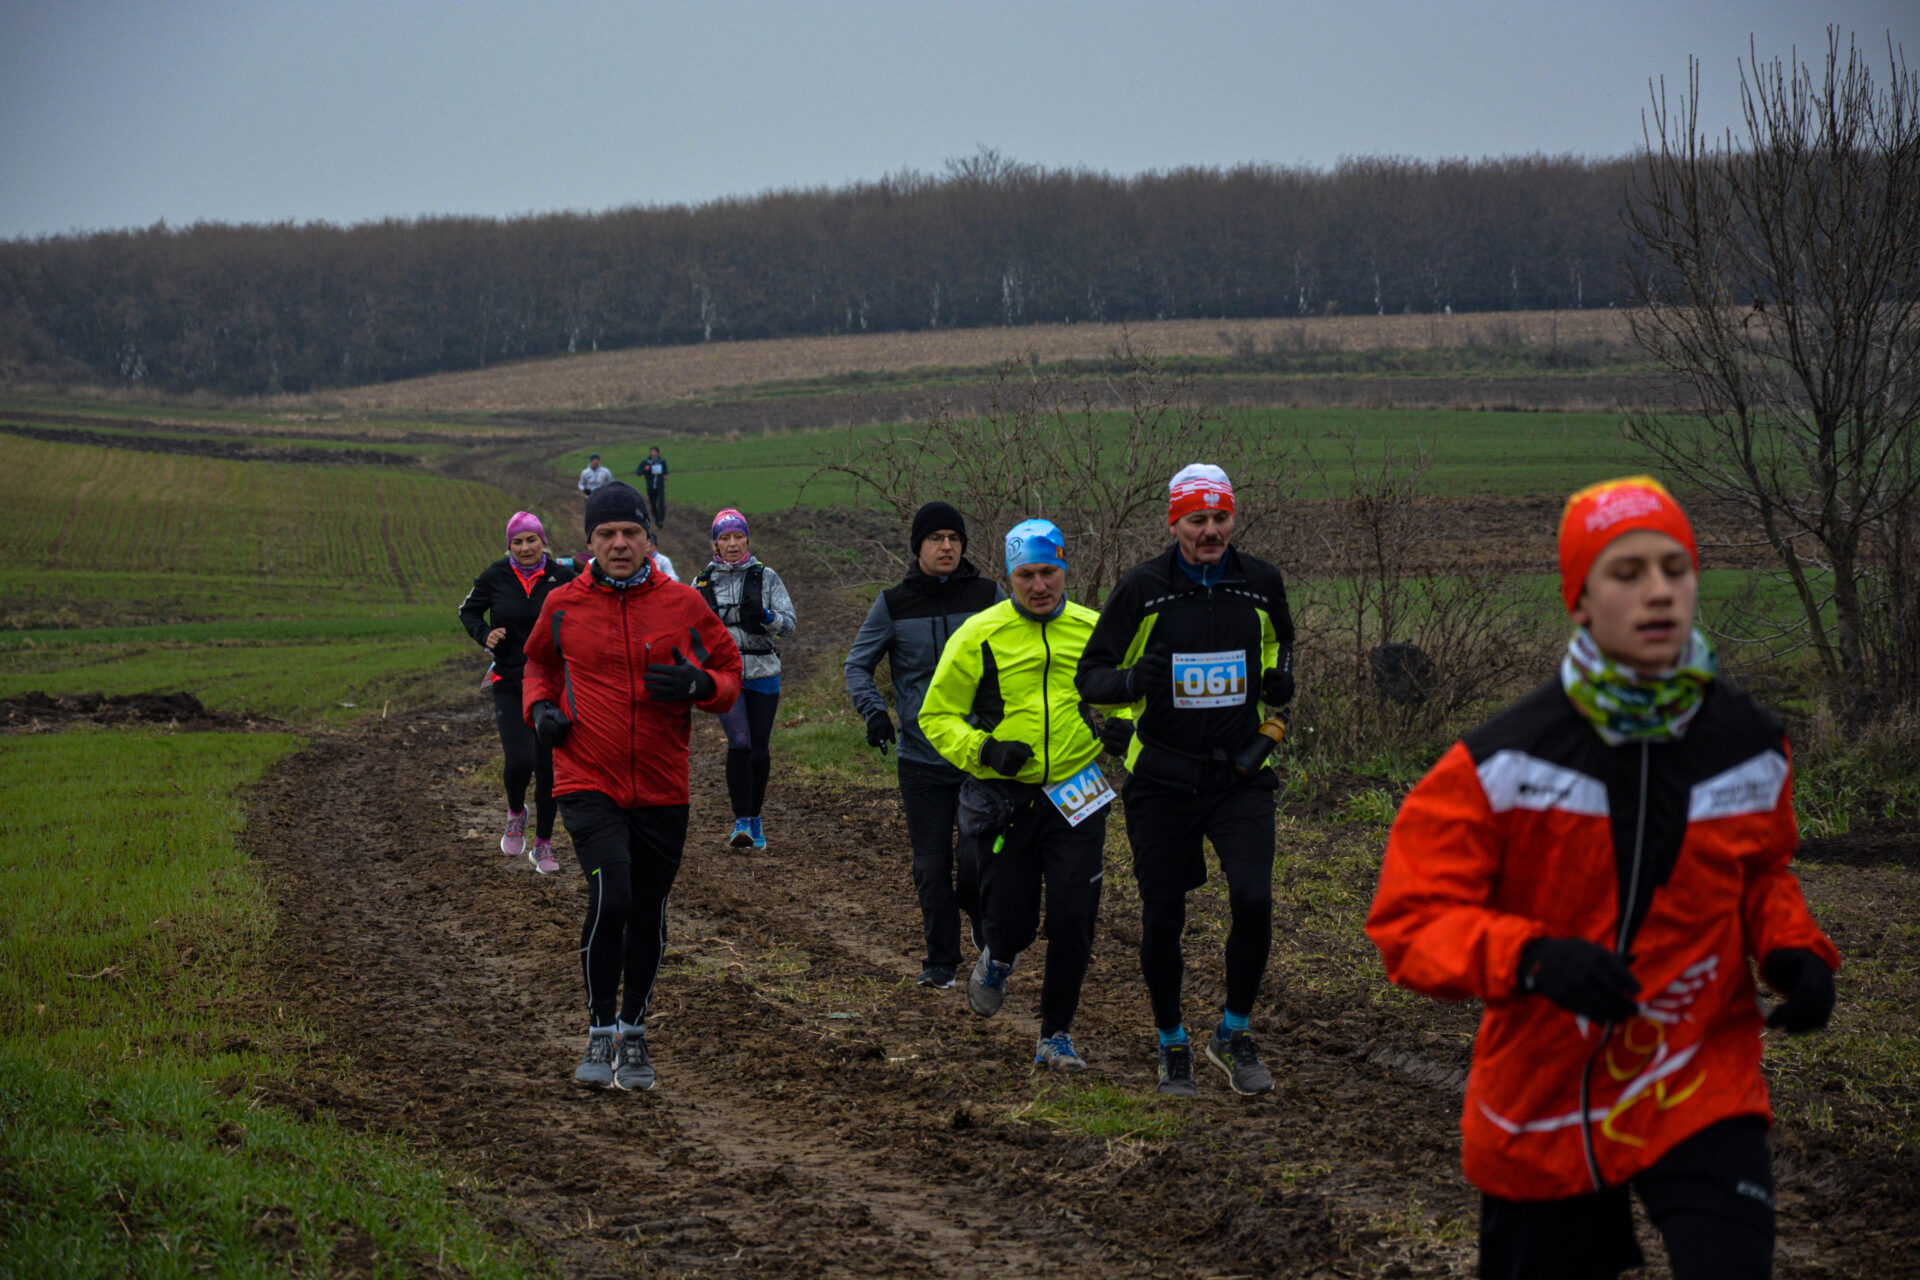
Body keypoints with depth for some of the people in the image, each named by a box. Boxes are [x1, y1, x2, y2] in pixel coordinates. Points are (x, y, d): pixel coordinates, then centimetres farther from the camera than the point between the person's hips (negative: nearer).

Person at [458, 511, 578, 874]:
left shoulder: (562, 576, -4)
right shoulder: (495, 577, -3)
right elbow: (469, 611, 12)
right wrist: (484, 634, -7)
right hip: (510, 684, 0)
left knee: (548, 768, 4)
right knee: (519, 762, -15)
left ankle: (543, 845, 20)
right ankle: (515, 814, 19)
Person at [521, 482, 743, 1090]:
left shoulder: (684, 605, 0)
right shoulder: (563, 606, 1)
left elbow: (731, 672, 8)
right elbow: (539, 662, 21)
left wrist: (698, 685, -14)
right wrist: (540, 706, 1)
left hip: (662, 789, 2)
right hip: (589, 783, -2)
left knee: (649, 913, 10)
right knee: (610, 899, -19)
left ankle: (633, 1034, 29)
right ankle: (599, 1034, -4)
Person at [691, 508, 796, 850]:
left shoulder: (766, 577, 3)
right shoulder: (704, 582, 6)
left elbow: (790, 623, -3)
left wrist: (764, 615, -21)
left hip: (762, 674, 1)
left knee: (759, 751, 6)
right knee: (740, 744, -19)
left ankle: (755, 818, 25)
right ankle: (741, 822, -17)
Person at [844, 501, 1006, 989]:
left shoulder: (987, 596, 1)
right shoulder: (893, 605, 1)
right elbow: (858, 665, 9)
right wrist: (873, 710, -9)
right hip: (921, 757, 1)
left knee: (979, 861, -5)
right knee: (932, 865, 2)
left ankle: (982, 921, 28)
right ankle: (941, 961, 17)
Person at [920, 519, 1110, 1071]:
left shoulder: (1093, 632, 3)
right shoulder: (980, 636, -6)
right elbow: (936, 716, -1)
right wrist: (983, 751, -18)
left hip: (1075, 797, 2)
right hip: (1003, 799, -2)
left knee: (1073, 922, -5)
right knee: (1011, 921, 1)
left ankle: (1056, 1035, 11)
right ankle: (998, 961, 40)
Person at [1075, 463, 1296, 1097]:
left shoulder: (1260, 583, 1)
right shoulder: (1142, 588, -7)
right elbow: (1091, 676, -3)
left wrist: (1280, 679, 0)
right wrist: (1130, 680, -25)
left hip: (1240, 774, 1)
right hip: (1163, 777, -1)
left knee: (1253, 899, -16)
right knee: (1162, 919, 3)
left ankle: (1234, 1033, 5)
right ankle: (1173, 1046, 24)